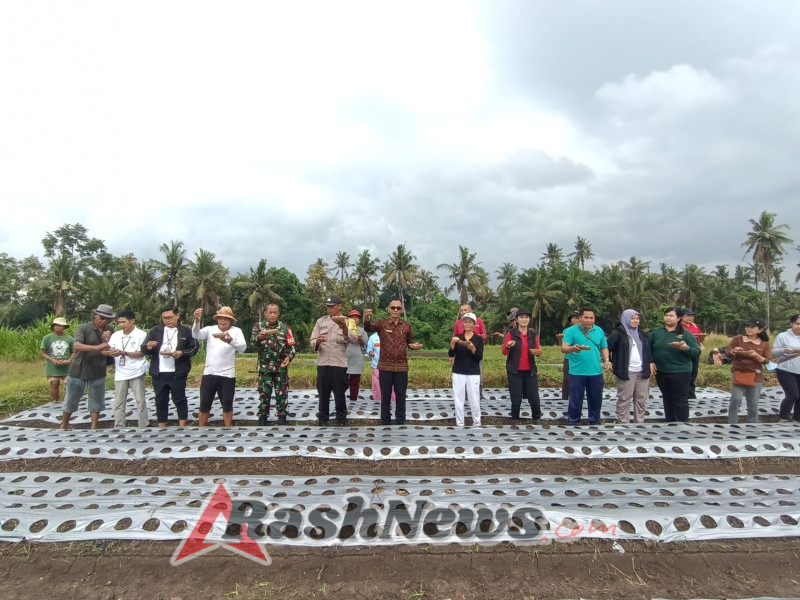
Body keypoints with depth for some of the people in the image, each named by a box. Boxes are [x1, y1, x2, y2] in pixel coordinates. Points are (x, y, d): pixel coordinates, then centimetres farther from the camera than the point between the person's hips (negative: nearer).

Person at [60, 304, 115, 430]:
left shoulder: (110, 330, 1)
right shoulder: (83, 328, -12)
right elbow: (76, 345, -28)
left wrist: (106, 341, -18)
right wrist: (97, 347, -40)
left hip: (98, 372, 3)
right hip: (79, 370, -3)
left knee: (96, 401, 7)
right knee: (71, 400, 11)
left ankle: (93, 428, 17)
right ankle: (63, 426, 30)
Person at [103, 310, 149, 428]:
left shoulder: (141, 334, -6)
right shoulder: (115, 335, 7)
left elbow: (141, 353, -11)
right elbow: (108, 351, 5)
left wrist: (123, 353, -19)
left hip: (136, 372, -4)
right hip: (120, 373, 4)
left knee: (140, 401, 2)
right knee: (118, 402, 8)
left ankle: (144, 427, 8)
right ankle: (119, 428, 16)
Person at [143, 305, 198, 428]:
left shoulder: (186, 331, 1)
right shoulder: (155, 331, 7)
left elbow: (194, 348, 0)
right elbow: (144, 349, 7)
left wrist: (182, 353, -18)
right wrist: (148, 347, -17)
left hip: (177, 373, -3)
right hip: (159, 374, 3)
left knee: (180, 400, 4)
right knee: (160, 401, 11)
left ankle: (182, 428, 15)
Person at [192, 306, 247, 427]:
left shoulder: (236, 331, -5)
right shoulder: (210, 329, 1)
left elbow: (243, 347, -21)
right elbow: (196, 335, -17)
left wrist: (230, 340, -42)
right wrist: (197, 321, -36)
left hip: (227, 375, -2)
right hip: (209, 374, 2)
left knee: (227, 405, 11)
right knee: (204, 405, 12)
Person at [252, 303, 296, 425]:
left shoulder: (285, 327, 3)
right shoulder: (258, 326, 1)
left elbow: (291, 346, 4)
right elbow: (253, 341, -16)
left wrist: (289, 357, -14)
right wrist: (259, 338, -39)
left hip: (281, 366, 1)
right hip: (264, 367, 0)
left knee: (282, 392, 6)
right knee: (264, 392, 7)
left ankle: (282, 415, 19)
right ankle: (263, 415, 21)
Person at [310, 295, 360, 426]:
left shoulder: (347, 322, 2)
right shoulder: (320, 321, 8)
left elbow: (355, 340, -15)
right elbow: (312, 342, 5)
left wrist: (343, 327, -30)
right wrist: (317, 342, -19)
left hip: (339, 364, -2)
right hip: (322, 363, 2)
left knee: (339, 394, 5)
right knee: (323, 393, 9)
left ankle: (341, 421, 18)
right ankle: (323, 420, 22)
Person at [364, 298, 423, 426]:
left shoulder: (407, 325, 3)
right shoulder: (382, 323, -4)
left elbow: (410, 342, 15)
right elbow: (369, 328, -22)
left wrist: (415, 345, -9)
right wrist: (367, 320, -45)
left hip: (402, 367, 2)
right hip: (385, 366, -1)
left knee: (400, 396, 10)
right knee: (385, 396, 9)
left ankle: (400, 422, 24)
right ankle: (386, 422, 22)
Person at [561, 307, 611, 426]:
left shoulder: (599, 331, 8)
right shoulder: (571, 331, -6)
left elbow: (604, 348, 16)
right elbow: (563, 348, -14)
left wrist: (606, 360, -1)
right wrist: (573, 348, -35)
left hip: (596, 372, 4)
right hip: (577, 372, -4)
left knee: (596, 399, 13)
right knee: (575, 400, 3)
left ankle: (595, 422, 28)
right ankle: (574, 423, 16)